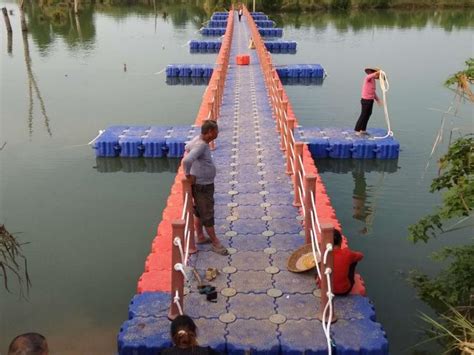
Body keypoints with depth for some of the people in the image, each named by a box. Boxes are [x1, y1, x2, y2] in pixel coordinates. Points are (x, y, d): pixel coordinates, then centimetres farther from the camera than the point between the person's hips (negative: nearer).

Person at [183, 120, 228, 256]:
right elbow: (186, 161, -41)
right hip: (202, 186, -10)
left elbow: (187, 147, 22)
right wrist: (188, 175, -24)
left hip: (204, 183, 10)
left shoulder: (198, 140, 1)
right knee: (207, 215, 2)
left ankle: (200, 237, 35)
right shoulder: (201, 145, -28)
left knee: (200, 212, 21)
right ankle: (216, 243, 12)